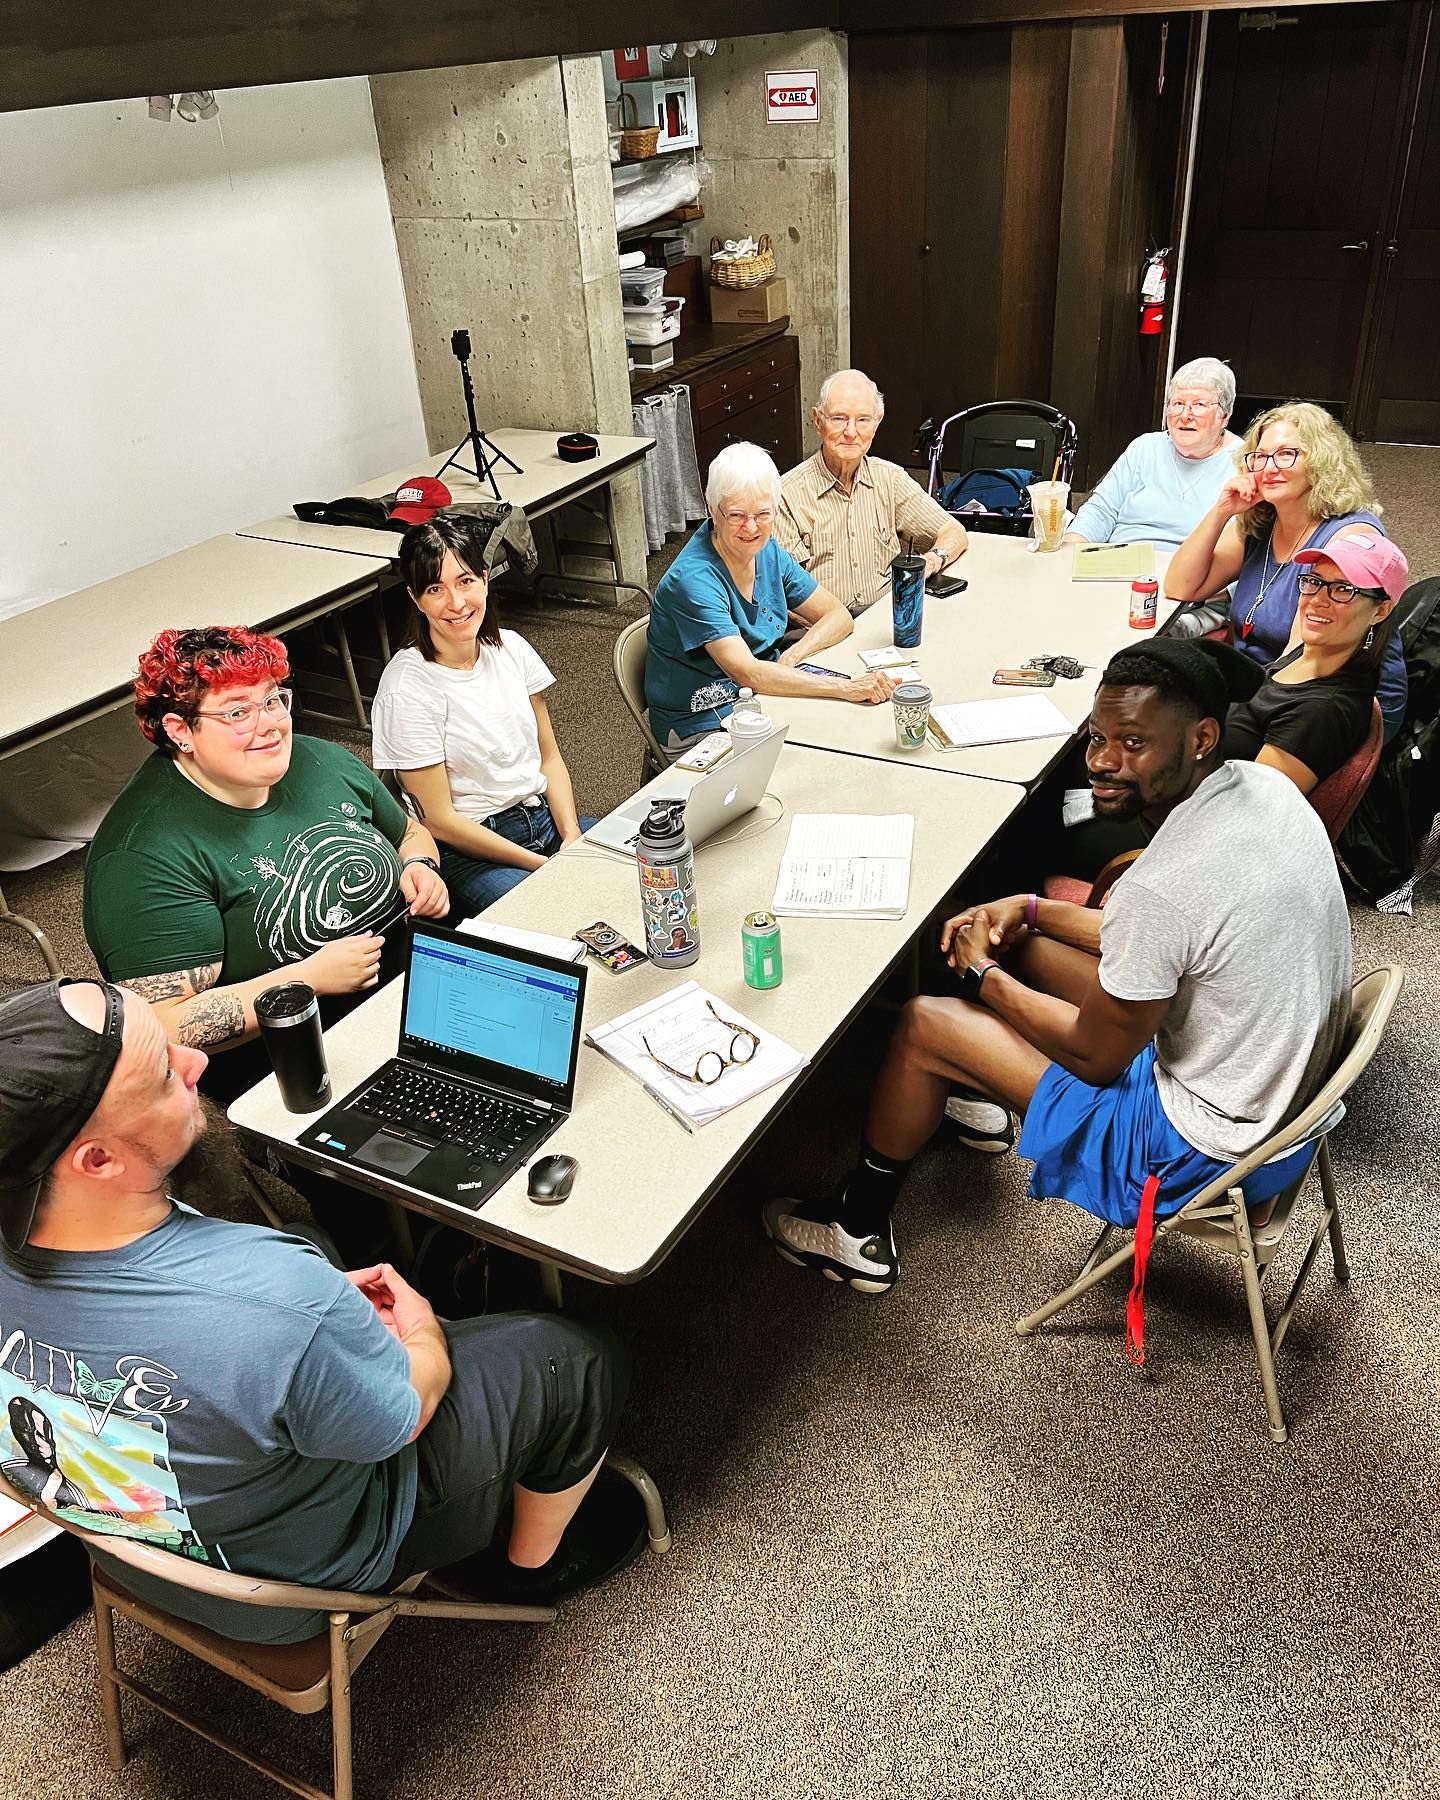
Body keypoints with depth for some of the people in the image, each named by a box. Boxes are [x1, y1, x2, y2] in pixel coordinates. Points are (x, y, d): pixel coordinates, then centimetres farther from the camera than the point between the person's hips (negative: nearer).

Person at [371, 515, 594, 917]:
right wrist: (548, 866, -16)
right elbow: (439, 821, -14)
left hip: (543, 817, 7)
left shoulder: (510, 647, 2)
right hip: (468, 850, -6)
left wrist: (572, 840, -7)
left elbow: (549, 756, 10)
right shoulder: (407, 688, -16)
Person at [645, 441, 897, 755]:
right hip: (701, 726, -7)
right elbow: (748, 673, -32)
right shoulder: (693, 579, -23)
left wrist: (792, 656, -16)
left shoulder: (767, 553, 2)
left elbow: (838, 617, 5)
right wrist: (846, 687, -36)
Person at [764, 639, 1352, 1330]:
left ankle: (857, 1234, 21)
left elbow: (1095, 1058, -19)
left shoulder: (1161, 883, -34)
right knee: (1018, 939, 17)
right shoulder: (1263, 784, -6)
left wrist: (985, 975, -4)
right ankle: (982, 1099, 47)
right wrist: (1030, 908, 4)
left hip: (1202, 1146, -9)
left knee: (923, 1023, -3)